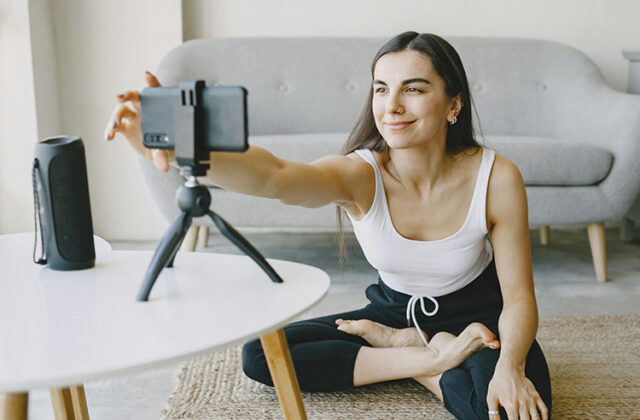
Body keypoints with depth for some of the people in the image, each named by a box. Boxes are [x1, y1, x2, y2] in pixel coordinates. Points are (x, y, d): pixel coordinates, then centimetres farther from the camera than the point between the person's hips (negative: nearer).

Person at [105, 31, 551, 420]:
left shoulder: (496, 178, -23)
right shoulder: (359, 174, -25)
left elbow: (519, 297, -16)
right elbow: (272, 175, -48)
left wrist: (510, 368, -36)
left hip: (476, 316, -2)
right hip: (394, 310, 2)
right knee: (259, 355, -13)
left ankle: (394, 348, -7)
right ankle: (431, 358, -9)